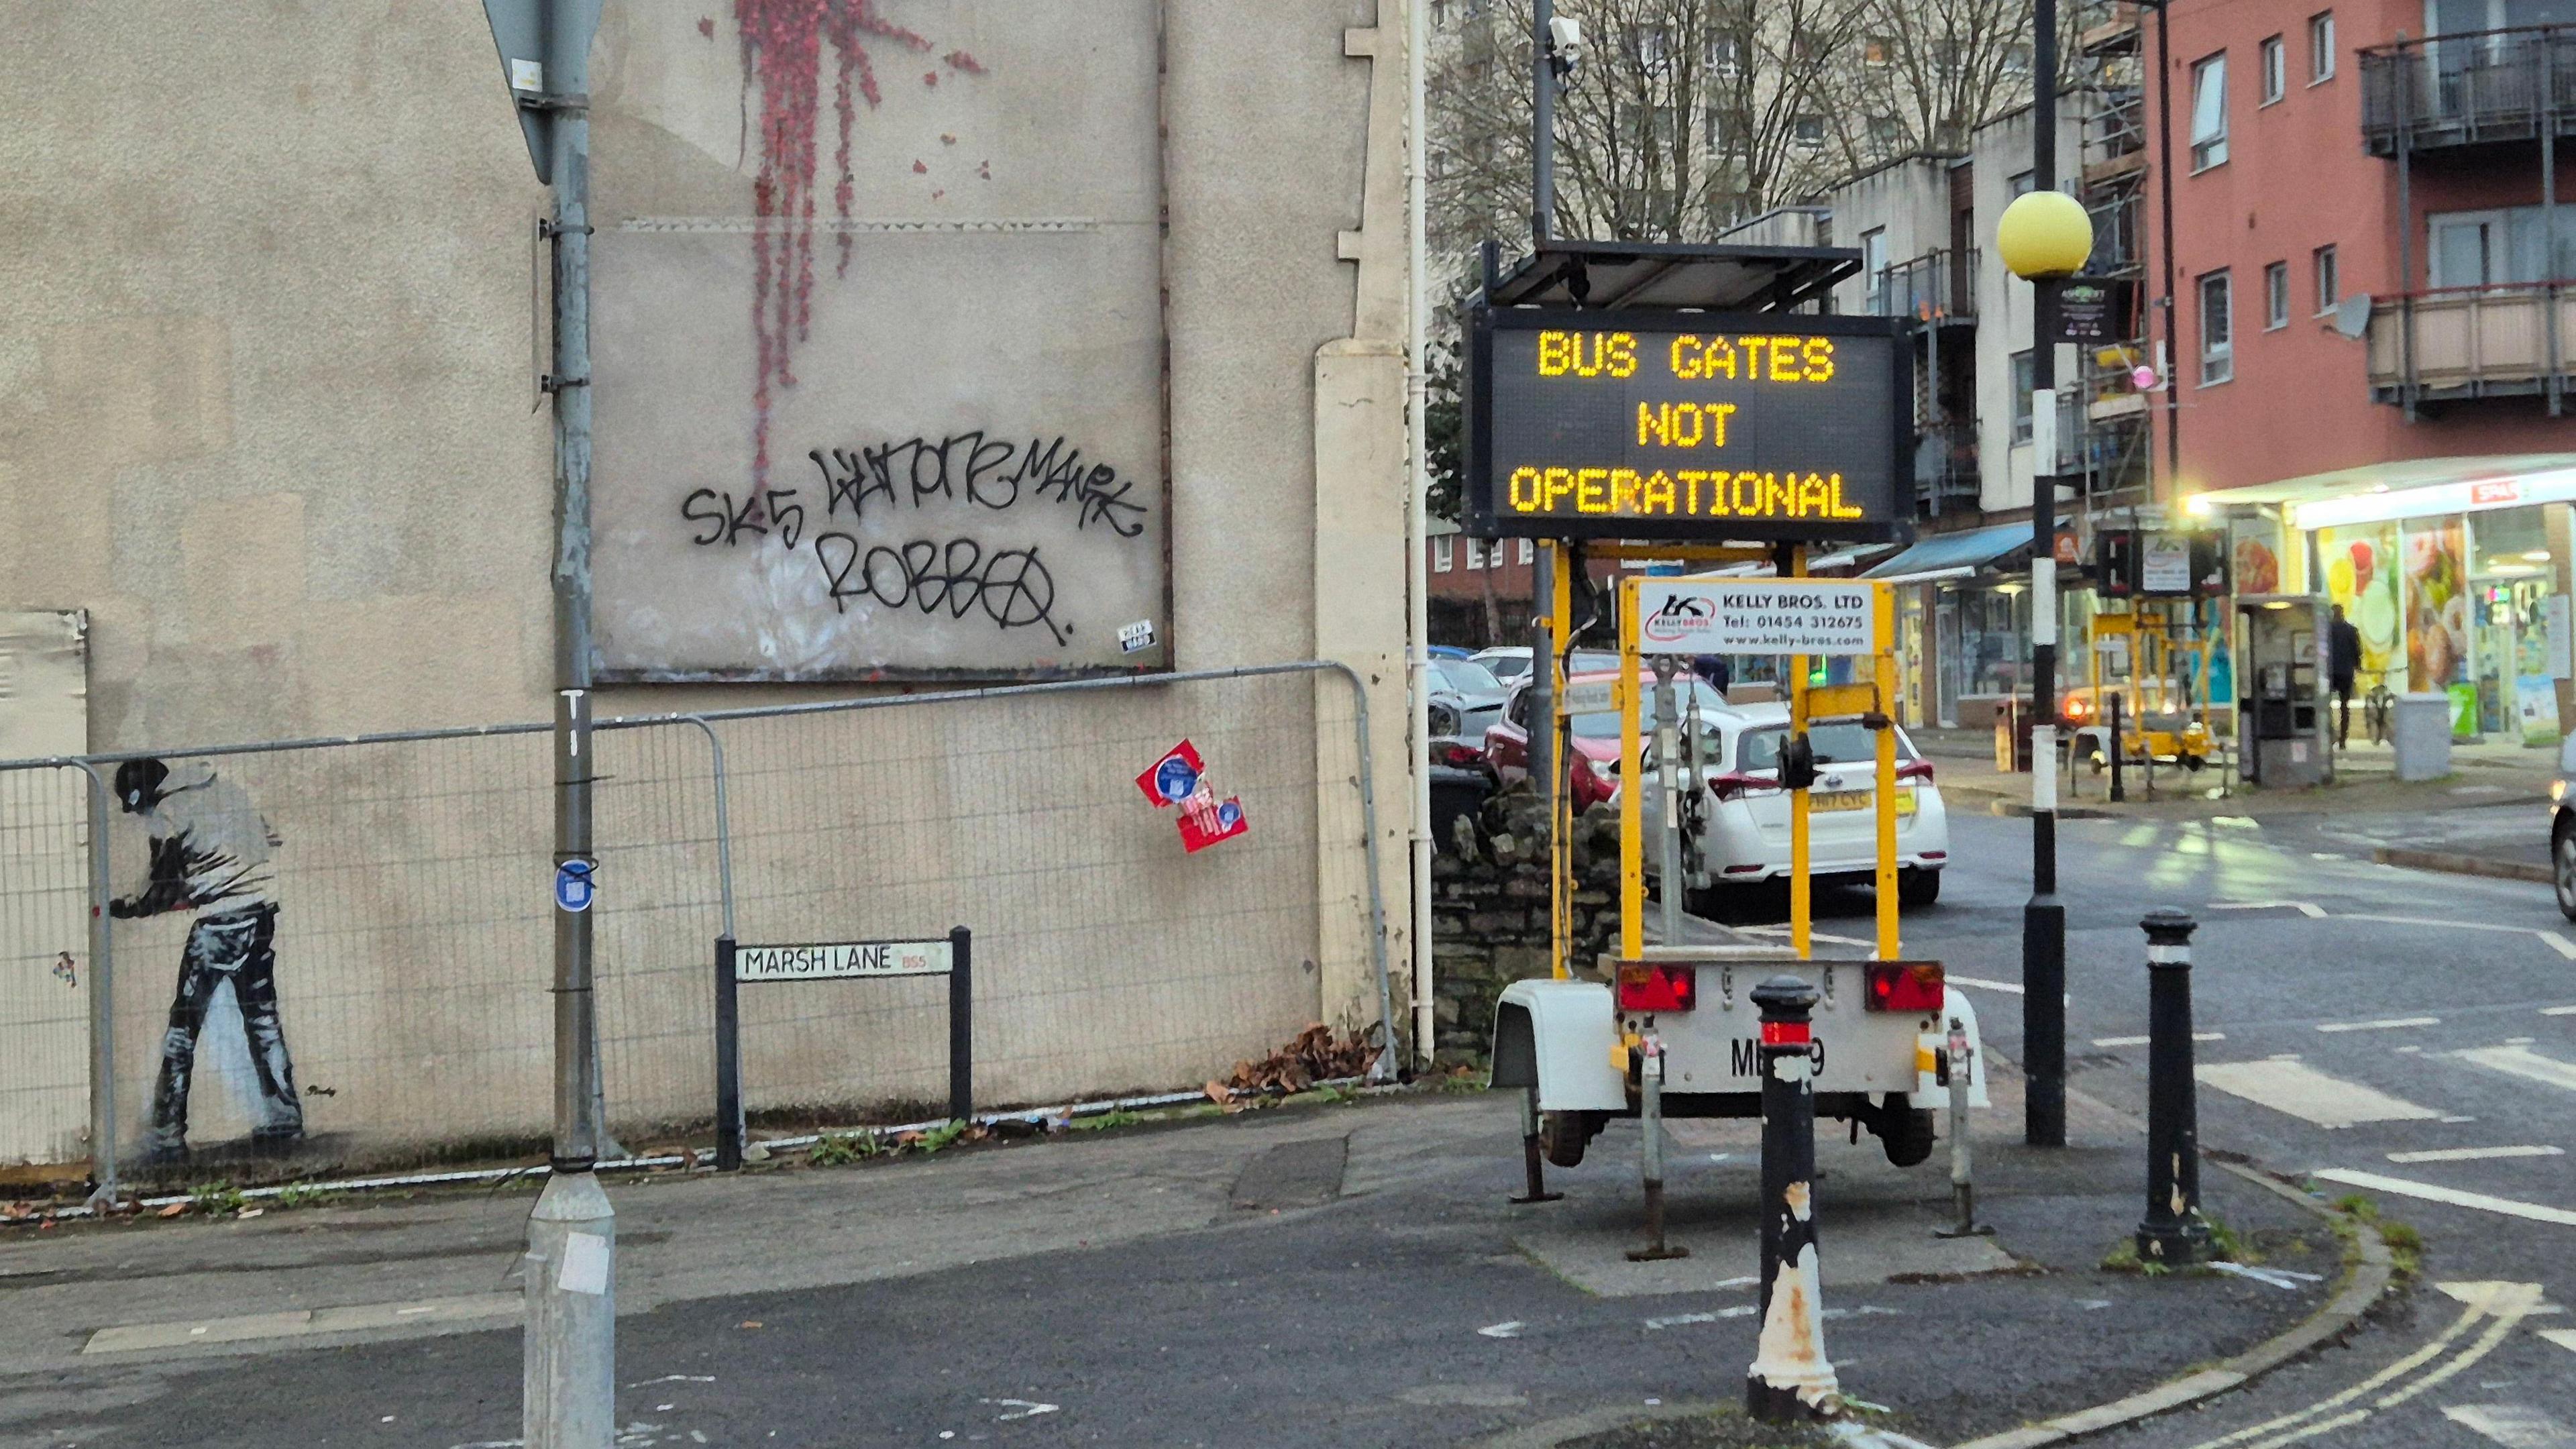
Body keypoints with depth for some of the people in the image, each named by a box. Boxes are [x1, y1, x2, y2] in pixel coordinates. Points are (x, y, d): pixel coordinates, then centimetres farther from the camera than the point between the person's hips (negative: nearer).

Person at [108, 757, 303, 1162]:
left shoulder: (169, 813, -5)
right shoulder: (227, 790, 14)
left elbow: (161, 893, -5)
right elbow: (269, 840, 20)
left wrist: (117, 908, 12)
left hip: (219, 922, -7)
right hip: (263, 909, 7)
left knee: (184, 1023, 0)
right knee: (261, 1015, 15)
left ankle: (168, 1137, -1)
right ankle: (283, 1118, 17)